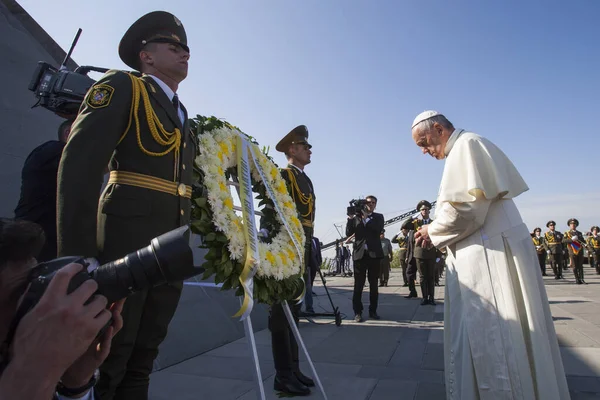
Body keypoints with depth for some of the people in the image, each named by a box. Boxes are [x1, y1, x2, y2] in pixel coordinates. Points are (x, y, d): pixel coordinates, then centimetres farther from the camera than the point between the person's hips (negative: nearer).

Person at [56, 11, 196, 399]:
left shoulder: (183, 116, 22)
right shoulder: (122, 86, 1)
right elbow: (79, 166, -12)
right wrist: (78, 253, -19)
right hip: (125, 244, -6)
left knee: (140, 362, 13)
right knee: (101, 363, 1)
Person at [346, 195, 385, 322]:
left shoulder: (378, 217, 11)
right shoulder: (356, 216, 10)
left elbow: (379, 229, -10)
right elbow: (348, 233, 1)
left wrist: (366, 217, -10)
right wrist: (350, 218, -10)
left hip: (374, 253, 1)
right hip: (360, 253, -1)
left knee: (374, 284, 6)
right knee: (358, 284, -1)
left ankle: (373, 311, 14)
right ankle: (358, 312, 4)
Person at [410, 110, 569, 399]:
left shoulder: (466, 144, -9)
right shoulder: (462, 151, 20)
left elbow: (468, 206, -20)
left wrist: (433, 231, -6)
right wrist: (437, 232, 10)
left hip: (492, 255, -10)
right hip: (483, 256, 10)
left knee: (494, 339, -3)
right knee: (481, 338, 12)